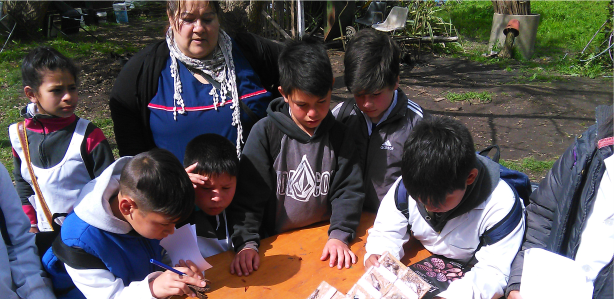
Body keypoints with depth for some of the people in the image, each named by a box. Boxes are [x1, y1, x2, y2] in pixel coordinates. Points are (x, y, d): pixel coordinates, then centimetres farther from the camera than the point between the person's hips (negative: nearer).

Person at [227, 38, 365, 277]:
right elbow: (247, 194, -5)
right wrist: (246, 244, -16)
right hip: (276, 244, -2)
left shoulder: (338, 134, 4)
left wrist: (339, 236, -11)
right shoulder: (266, 132, -5)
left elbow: (349, 190, 4)